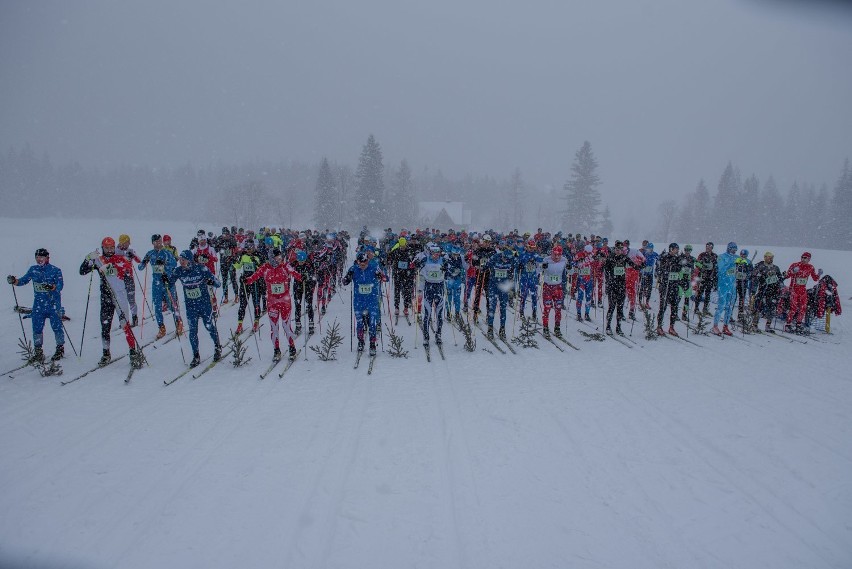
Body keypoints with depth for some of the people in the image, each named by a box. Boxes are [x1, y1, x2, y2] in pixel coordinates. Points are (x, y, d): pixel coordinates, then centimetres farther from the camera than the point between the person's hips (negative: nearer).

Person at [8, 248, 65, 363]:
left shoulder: (55, 270, -4)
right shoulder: (33, 270, 9)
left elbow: (60, 285, -13)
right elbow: (24, 280, 13)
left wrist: (51, 287, -32)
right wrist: (14, 281, -7)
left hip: (53, 304, -4)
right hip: (38, 305, 4)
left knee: (56, 327, -1)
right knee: (37, 328, 2)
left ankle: (60, 349, 14)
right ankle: (38, 352, 11)